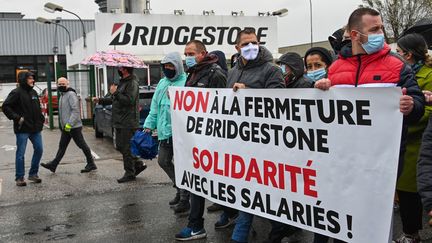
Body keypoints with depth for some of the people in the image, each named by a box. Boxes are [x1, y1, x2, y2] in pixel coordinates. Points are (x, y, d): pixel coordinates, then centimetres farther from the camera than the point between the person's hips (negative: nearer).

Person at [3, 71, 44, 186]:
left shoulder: (33, 93, 12)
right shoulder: (16, 93, -9)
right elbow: (5, 107, -13)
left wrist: (41, 119, 11)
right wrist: (16, 118, -18)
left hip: (35, 128, 7)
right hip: (22, 129, -7)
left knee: (39, 149, 8)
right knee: (20, 153, 0)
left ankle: (33, 174, 21)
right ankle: (19, 177, 11)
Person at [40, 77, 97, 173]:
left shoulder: (71, 94, -13)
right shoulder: (62, 95, 18)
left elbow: (75, 110, -22)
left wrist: (69, 124, -25)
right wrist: (63, 125, 21)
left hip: (74, 127, -9)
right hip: (66, 127, 9)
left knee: (82, 145, -2)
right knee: (62, 146, 10)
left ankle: (91, 164, 6)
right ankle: (53, 165, 13)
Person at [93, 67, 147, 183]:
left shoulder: (132, 83, -14)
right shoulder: (122, 82, 18)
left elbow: (129, 100, -27)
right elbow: (115, 99, 26)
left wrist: (115, 92, -20)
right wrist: (100, 100, 21)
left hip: (128, 123, -10)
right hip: (120, 122, 10)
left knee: (126, 148, -4)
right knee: (120, 146, 14)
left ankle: (129, 173, 6)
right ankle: (138, 164, 22)